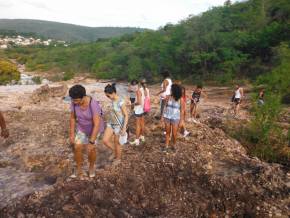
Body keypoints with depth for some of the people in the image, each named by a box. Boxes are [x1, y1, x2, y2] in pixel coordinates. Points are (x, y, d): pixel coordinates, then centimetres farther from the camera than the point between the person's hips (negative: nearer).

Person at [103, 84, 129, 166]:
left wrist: (124, 128, -22)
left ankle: (118, 158, 35)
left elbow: (126, 115, -20)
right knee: (105, 140, 5)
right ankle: (115, 152, 32)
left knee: (117, 143, 10)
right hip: (111, 123, 7)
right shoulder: (112, 100, 0)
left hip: (119, 125, -7)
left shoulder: (121, 102, -23)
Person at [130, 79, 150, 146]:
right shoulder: (147, 90, 0)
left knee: (138, 124, 1)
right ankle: (142, 137, 32)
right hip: (144, 108, 7)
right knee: (142, 123, 19)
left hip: (139, 109, -7)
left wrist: (134, 104, -6)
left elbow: (139, 102, -23)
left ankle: (137, 140, 8)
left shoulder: (139, 90, -20)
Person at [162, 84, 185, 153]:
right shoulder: (169, 97, -1)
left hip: (175, 118, -3)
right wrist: (163, 116, 3)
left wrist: (181, 120, -7)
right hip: (167, 117, 3)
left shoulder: (180, 99, -11)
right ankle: (166, 146, 24)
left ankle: (174, 145, 29)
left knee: (174, 134, 5)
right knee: (167, 132, 12)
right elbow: (166, 107, 6)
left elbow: (182, 110, -7)